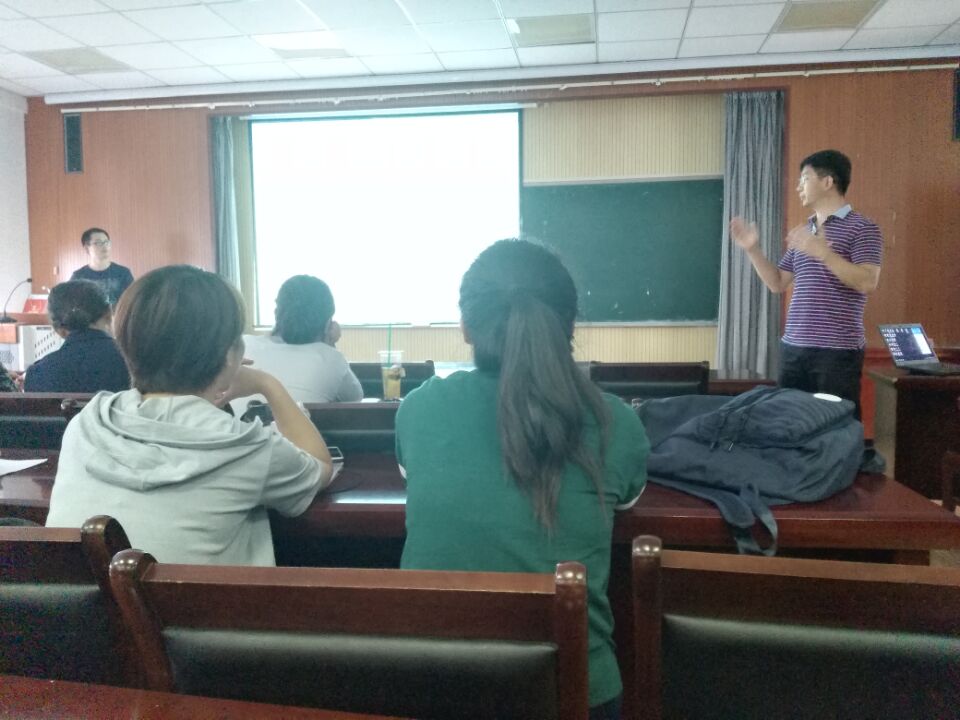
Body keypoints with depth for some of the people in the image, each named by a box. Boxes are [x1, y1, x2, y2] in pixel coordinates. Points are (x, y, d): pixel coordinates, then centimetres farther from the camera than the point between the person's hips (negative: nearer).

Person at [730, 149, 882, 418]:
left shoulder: (861, 228, -4)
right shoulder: (802, 232, 18)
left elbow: (868, 282, -17)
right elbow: (778, 283, 18)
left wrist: (822, 251, -25)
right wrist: (753, 249, 6)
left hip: (838, 350, -7)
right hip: (793, 347, 7)